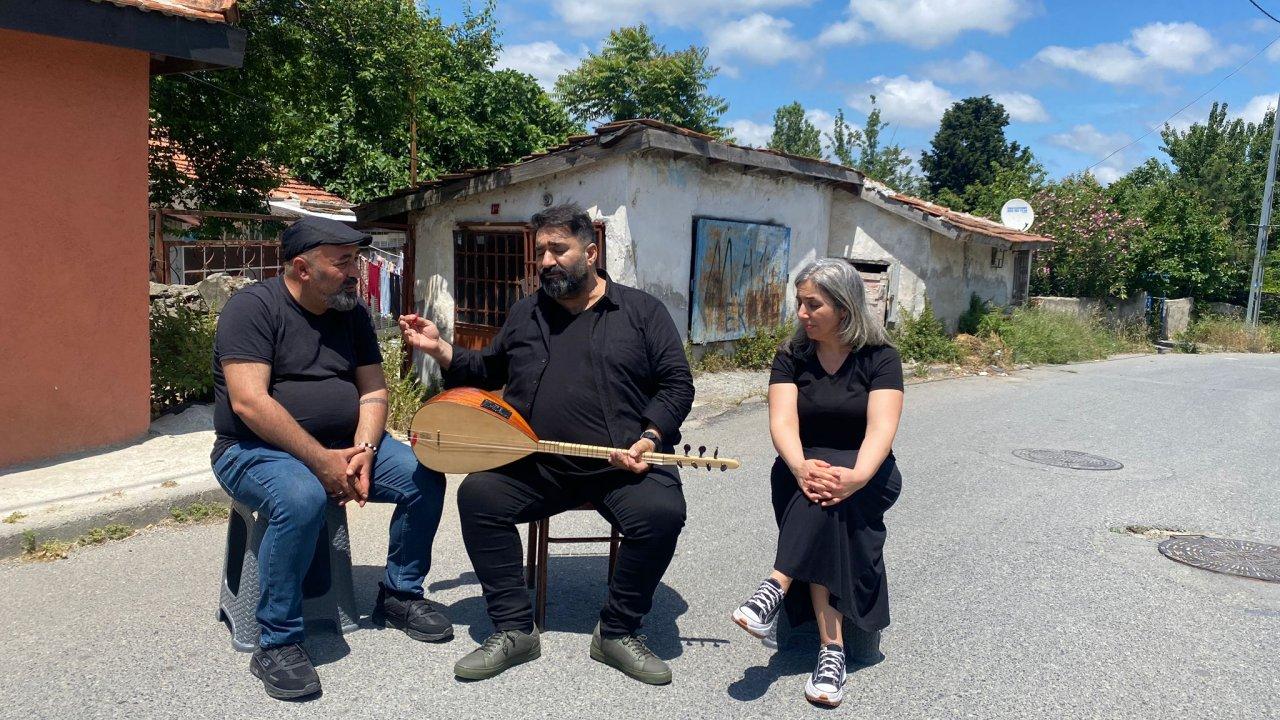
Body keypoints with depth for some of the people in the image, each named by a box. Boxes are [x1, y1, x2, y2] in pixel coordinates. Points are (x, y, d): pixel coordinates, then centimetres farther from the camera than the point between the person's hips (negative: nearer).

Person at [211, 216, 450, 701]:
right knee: (301, 498, -38)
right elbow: (249, 401, -23)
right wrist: (320, 461, -25)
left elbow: (373, 390, 5)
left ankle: (400, 595, 8)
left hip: (342, 446, 6)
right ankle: (277, 643, -20)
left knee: (425, 477, -12)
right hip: (256, 449, -6)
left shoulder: (352, 314, 7)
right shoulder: (253, 307, -13)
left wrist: (361, 453, -14)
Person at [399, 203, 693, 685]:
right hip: (536, 466, 3)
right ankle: (513, 629, -8)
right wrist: (440, 350, 11)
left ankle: (618, 632, -7)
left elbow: (676, 383, 3)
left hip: (624, 465, -2)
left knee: (661, 512, -30)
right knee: (478, 494, -22)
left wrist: (651, 439, -12)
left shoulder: (641, 310, 8)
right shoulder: (525, 314, 18)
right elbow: (488, 372, 28)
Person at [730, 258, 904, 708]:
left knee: (830, 491, -36)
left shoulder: (880, 359, -5)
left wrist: (857, 476, -41)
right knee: (820, 490, -34)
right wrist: (801, 468, -37)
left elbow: (881, 428, -20)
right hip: (800, 471, 1)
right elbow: (782, 422, -15)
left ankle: (777, 587, -42)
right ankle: (832, 647, -39)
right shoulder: (791, 357, 1)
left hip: (866, 476, -1)